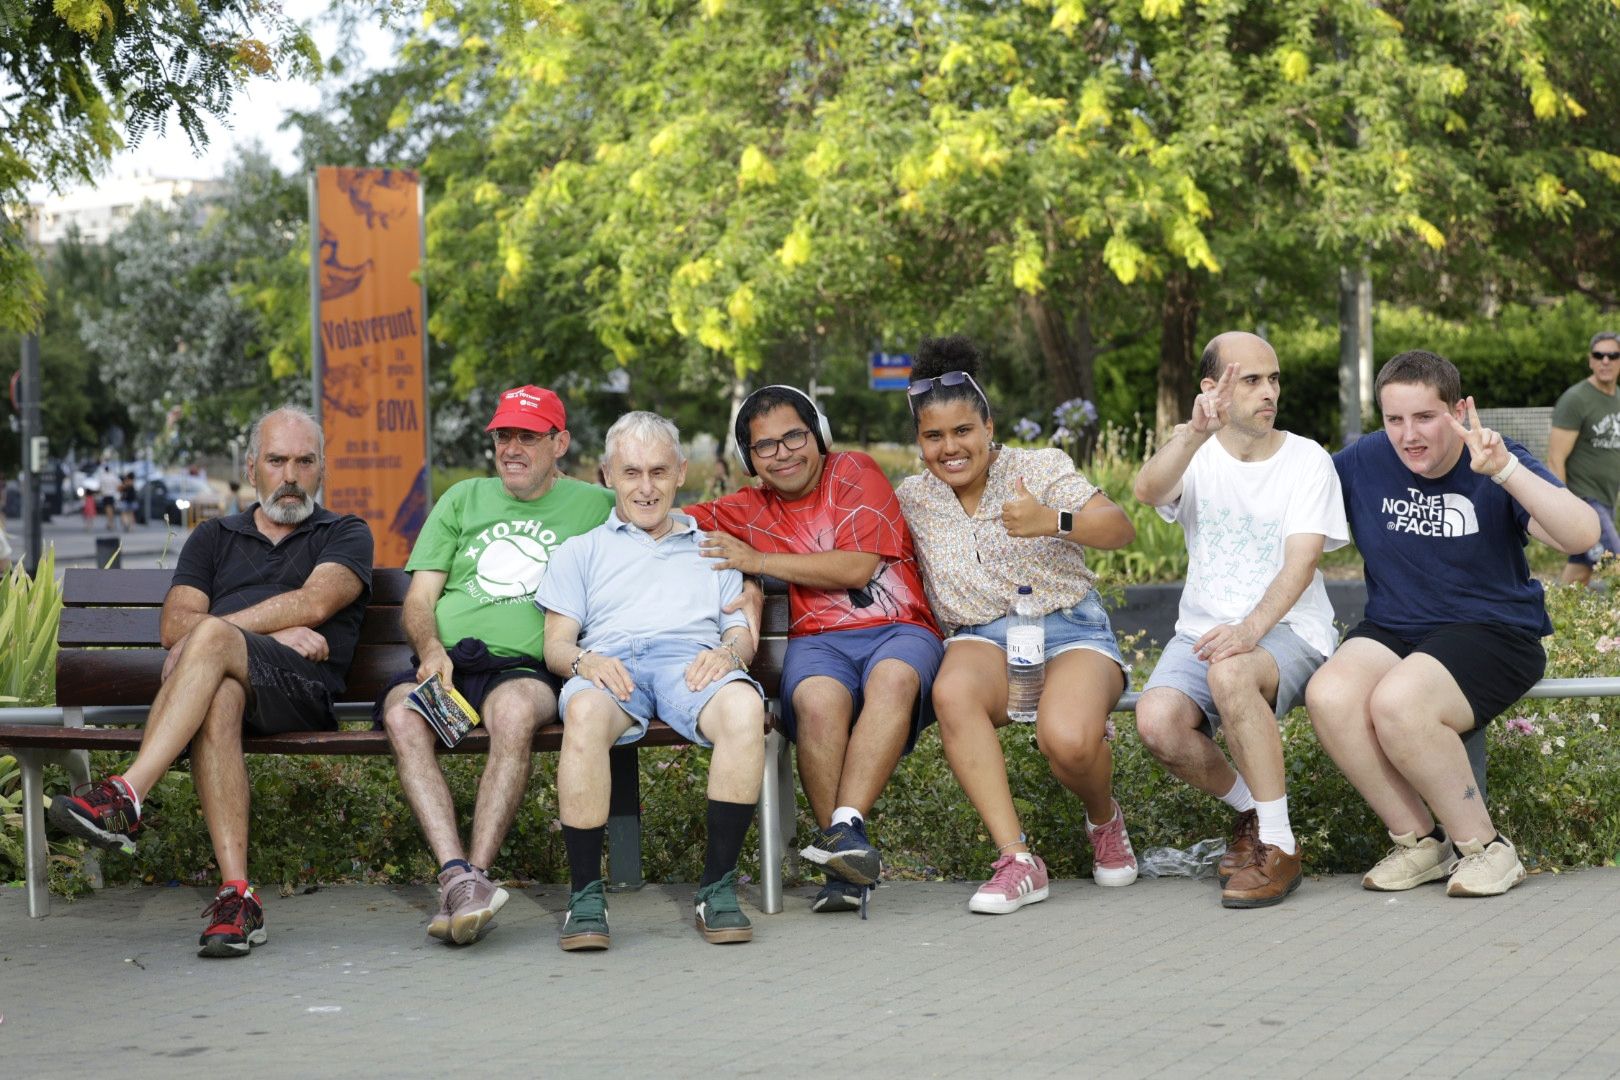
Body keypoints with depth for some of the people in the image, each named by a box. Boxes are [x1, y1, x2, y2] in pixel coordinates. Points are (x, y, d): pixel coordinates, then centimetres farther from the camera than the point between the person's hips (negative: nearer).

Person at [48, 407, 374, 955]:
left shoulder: (346, 535, 19)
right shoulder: (213, 539, 28)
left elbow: (313, 603, -3)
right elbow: (175, 624, 12)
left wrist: (202, 635, -7)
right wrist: (277, 632, -3)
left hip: (303, 691, -2)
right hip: (225, 680, 2)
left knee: (210, 637, -34)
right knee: (218, 698, -38)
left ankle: (125, 796, -43)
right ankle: (237, 896, -45)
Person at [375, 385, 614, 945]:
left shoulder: (593, 505, 19)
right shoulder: (464, 499, 25)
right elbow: (419, 598, 18)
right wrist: (430, 648, -3)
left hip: (524, 666, -2)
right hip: (444, 661, 2)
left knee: (515, 711, -39)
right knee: (402, 716, -33)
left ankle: (474, 874, -40)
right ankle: (459, 877, -42)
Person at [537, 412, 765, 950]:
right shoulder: (582, 551, 30)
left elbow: (743, 634, 22)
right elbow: (555, 643, 17)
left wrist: (727, 652, -4)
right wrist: (583, 660, -8)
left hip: (692, 662, 1)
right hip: (610, 660, -1)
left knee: (745, 707, -38)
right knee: (584, 713, -40)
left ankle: (717, 887, -31)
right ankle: (586, 894, -33)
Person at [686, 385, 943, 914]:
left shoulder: (854, 473, 8)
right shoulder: (748, 510, 20)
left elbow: (857, 568, -4)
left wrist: (759, 561, -4)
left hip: (899, 630, -1)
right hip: (818, 639, 2)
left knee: (894, 677, -39)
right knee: (818, 698, -36)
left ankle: (846, 826, -45)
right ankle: (848, 865, -34)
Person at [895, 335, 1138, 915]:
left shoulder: (1041, 468, -1)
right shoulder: (912, 498, 10)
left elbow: (1121, 530, -14)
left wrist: (1053, 521, -33)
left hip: (1070, 629, -2)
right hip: (982, 639, 3)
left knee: (1067, 738, -34)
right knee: (952, 692, -36)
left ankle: (1105, 821, 4)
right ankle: (1016, 860, -33)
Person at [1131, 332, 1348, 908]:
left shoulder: (1308, 460, 0)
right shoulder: (1197, 456, 5)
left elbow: (1301, 562, -13)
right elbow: (1147, 491, -19)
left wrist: (1251, 629, -31)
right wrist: (1194, 433, -38)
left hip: (1288, 630, -3)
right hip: (1203, 629, 3)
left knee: (1230, 673, -38)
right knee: (1156, 722, -27)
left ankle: (1279, 846, -23)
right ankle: (1251, 808, 4)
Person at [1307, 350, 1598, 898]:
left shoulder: (1496, 462, -6)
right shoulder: (1363, 462, 4)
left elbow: (1581, 535, -21)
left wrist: (1505, 470, -32)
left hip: (1492, 632, -4)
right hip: (1393, 630, 4)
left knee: (1397, 703, -34)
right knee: (1329, 696, -29)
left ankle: (1484, 845, -12)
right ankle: (1418, 840, -8)